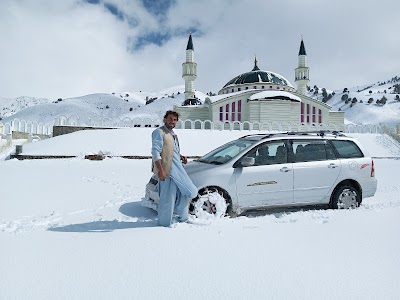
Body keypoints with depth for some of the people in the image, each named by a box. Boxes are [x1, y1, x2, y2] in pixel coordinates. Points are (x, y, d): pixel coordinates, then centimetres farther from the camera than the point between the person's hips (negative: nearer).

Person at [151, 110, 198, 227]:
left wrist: (181, 157, 11)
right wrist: (160, 170, -25)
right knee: (168, 198, -3)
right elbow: (155, 152, -18)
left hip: (178, 170, 10)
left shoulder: (173, 134, 20)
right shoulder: (159, 132, -9)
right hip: (167, 170, -9)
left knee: (184, 193, 15)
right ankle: (165, 223, 13)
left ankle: (183, 218, 30)